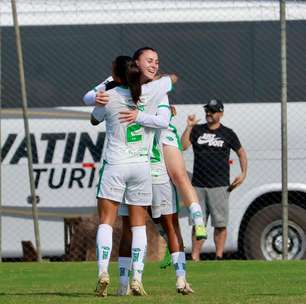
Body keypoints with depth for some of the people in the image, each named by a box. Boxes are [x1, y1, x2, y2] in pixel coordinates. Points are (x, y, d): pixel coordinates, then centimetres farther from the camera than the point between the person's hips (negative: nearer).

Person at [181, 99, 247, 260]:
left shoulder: (227, 133, 7)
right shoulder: (197, 130, 11)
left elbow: (241, 152, 16)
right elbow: (183, 146, -2)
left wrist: (243, 173, 4)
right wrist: (189, 127, -10)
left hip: (219, 186, -2)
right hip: (198, 185, 2)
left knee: (220, 223, -6)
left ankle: (219, 256, -2)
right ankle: (195, 258, 3)